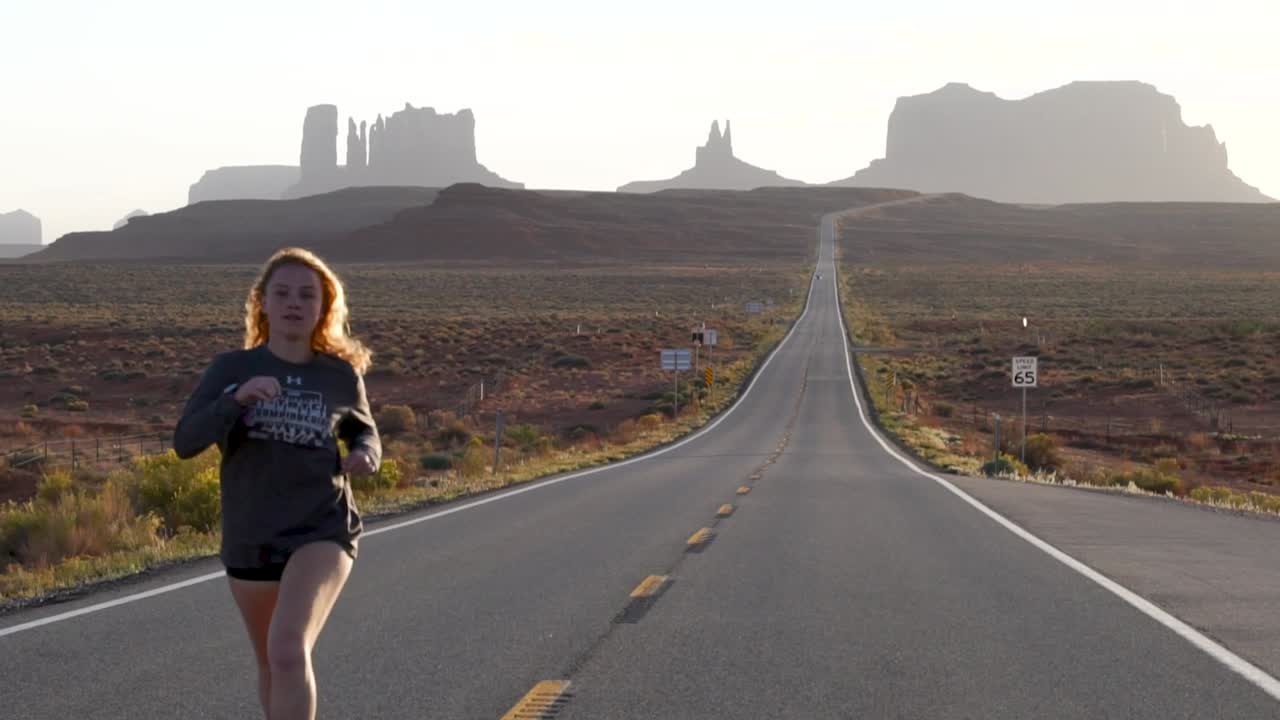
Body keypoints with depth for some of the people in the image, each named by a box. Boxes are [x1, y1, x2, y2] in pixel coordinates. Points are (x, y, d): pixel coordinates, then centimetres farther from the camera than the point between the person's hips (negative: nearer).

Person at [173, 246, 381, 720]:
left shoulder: (342, 376, -2)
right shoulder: (230, 369, -4)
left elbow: (363, 432, 17)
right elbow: (184, 442, -14)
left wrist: (367, 453, -6)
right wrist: (236, 398, -29)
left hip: (323, 531, -3)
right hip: (250, 540, 3)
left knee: (289, 651, -26)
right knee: (271, 663, 20)